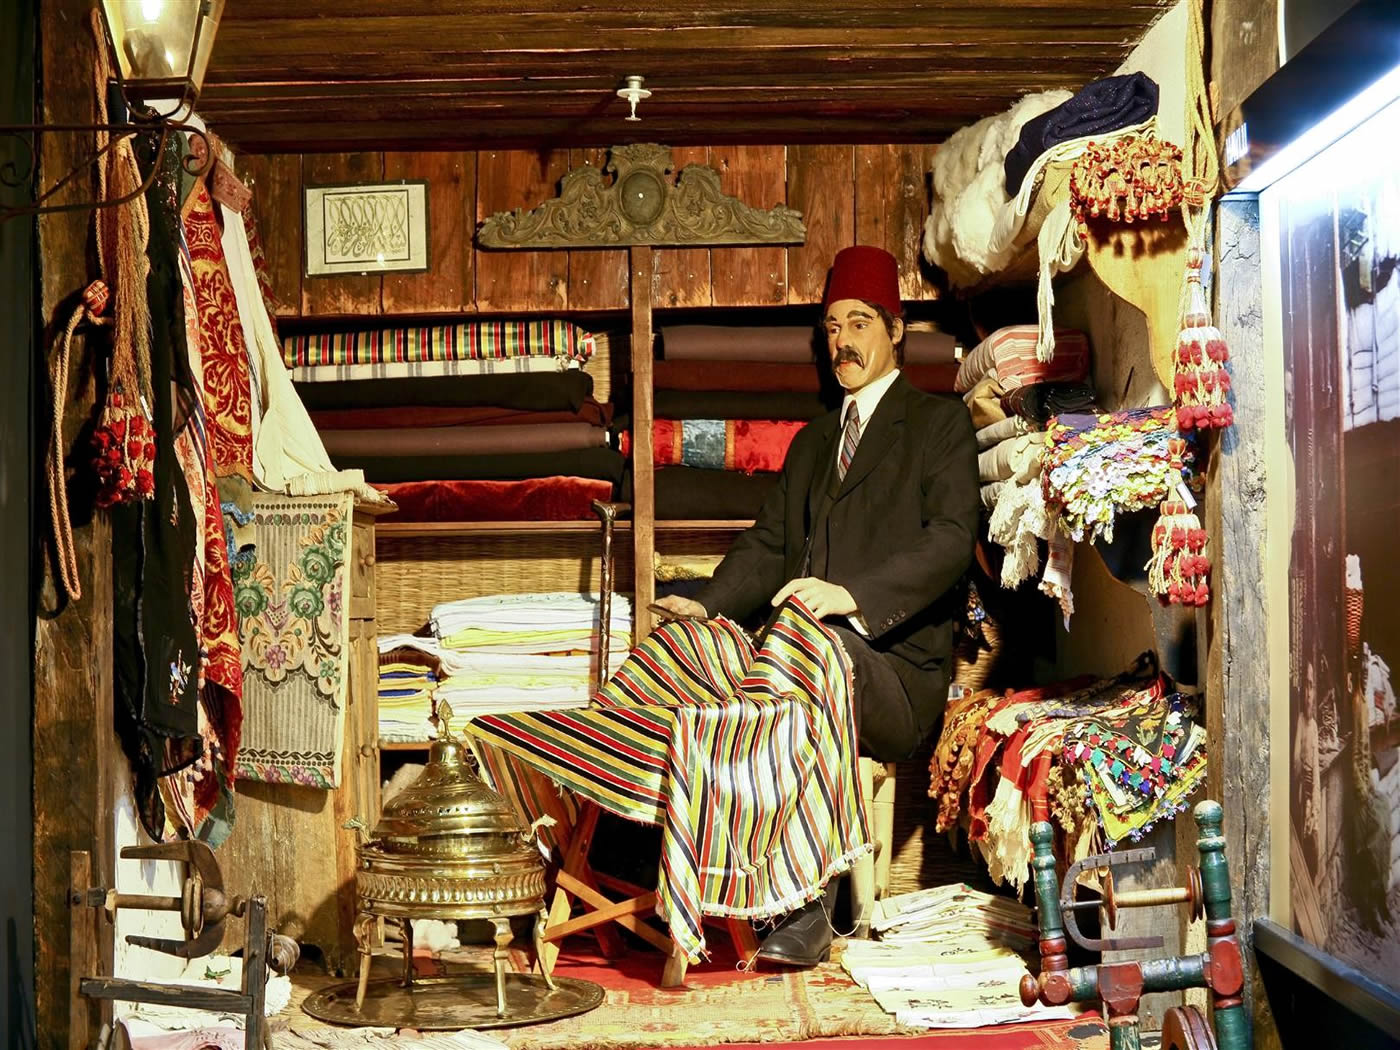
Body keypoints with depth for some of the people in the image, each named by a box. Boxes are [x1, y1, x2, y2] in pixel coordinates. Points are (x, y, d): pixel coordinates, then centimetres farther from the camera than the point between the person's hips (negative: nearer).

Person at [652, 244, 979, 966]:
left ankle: (810, 909, -38)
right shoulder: (811, 442, 28)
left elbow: (951, 539, -9)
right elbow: (768, 545, 22)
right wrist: (708, 603, 0)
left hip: (897, 670, -5)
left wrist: (852, 595, -26)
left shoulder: (940, 424, 7)